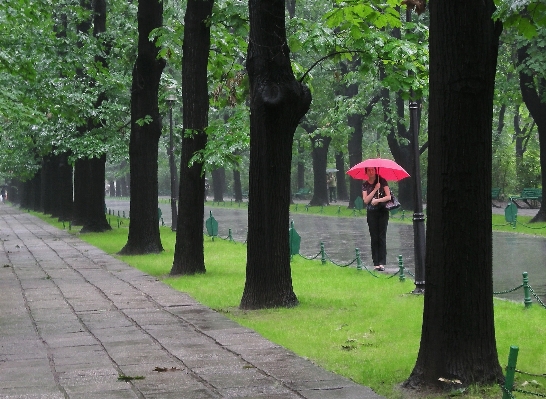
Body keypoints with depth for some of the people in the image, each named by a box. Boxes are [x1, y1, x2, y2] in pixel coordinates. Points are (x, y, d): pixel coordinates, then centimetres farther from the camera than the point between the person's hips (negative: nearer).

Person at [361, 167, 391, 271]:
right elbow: (366, 200, -5)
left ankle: (382, 263, -8)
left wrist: (377, 200, -18)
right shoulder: (365, 184, 5)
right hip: (371, 213, 2)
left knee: (382, 237, -5)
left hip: (382, 212, -2)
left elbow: (388, 197, -7)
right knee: (374, 238, 1)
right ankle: (376, 263, 1)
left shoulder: (382, 181, -2)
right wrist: (375, 189, -11)